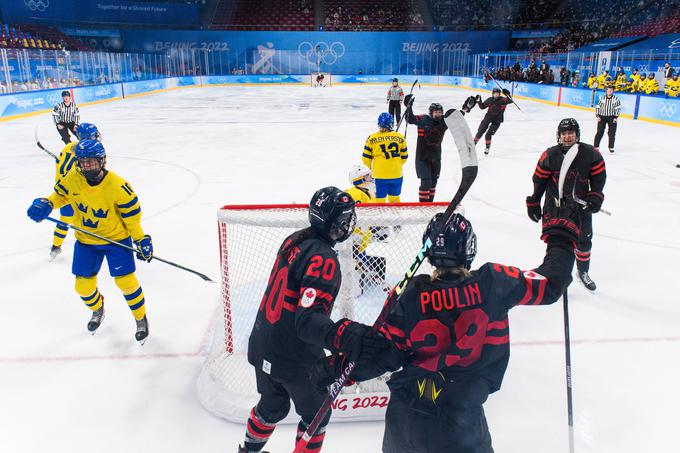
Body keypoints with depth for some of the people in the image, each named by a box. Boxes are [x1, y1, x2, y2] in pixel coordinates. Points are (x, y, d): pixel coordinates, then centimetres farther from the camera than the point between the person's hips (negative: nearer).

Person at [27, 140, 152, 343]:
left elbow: (132, 214, -16)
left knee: (125, 281, -10)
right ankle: (97, 309, 43)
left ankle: (141, 319, 15)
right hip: (86, 240, 4)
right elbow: (59, 195, 7)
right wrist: (45, 204, -14)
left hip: (116, 237, -4)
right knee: (83, 286, 8)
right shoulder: (72, 180, -13)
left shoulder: (117, 186, -24)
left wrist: (142, 241, -14)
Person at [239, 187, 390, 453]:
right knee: (316, 414, 18)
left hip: (262, 347, 8)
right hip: (295, 361, -8)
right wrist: (342, 337, -49)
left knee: (272, 405, 31)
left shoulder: (294, 240, 0)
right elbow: (307, 319, -35)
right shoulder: (323, 259, -26)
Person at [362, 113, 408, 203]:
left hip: (380, 175, -2)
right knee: (394, 197, 18)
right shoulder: (400, 137, -1)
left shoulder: (372, 138, -6)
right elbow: (404, 157, 8)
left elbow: (366, 159, -2)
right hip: (397, 174, 2)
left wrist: (370, 166, 19)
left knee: (380, 198, 9)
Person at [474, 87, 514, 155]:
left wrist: (507, 94, -34)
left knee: (488, 135, -11)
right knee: (480, 132, 8)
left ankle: (488, 147, 11)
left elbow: (510, 101, -21)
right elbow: (482, 106, 11)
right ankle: (474, 143, 28)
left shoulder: (503, 100, -7)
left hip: (496, 121, -3)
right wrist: (479, 101, -5)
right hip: (487, 118, 3)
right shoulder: (489, 100, 2)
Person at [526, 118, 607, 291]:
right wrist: (533, 203, -4)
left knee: (584, 241, 15)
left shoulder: (591, 154, -8)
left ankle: (583, 272, 37)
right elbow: (539, 179, -5)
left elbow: (599, 176, 2)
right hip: (554, 207, -3)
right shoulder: (550, 155, -12)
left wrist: (595, 196, -10)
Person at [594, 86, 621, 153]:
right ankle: (596, 146, 3)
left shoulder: (616, 99, -3)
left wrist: (616, 117, -8)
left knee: (612, 133, 0)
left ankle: (611, 147, 10)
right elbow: (598, 107, 3)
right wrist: (597, 116, -3)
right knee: (600, 132, -3)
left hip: (612, 117, 0)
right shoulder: (602, 98, -1)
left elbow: (618, 108, -1)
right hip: (602, 116, 0)